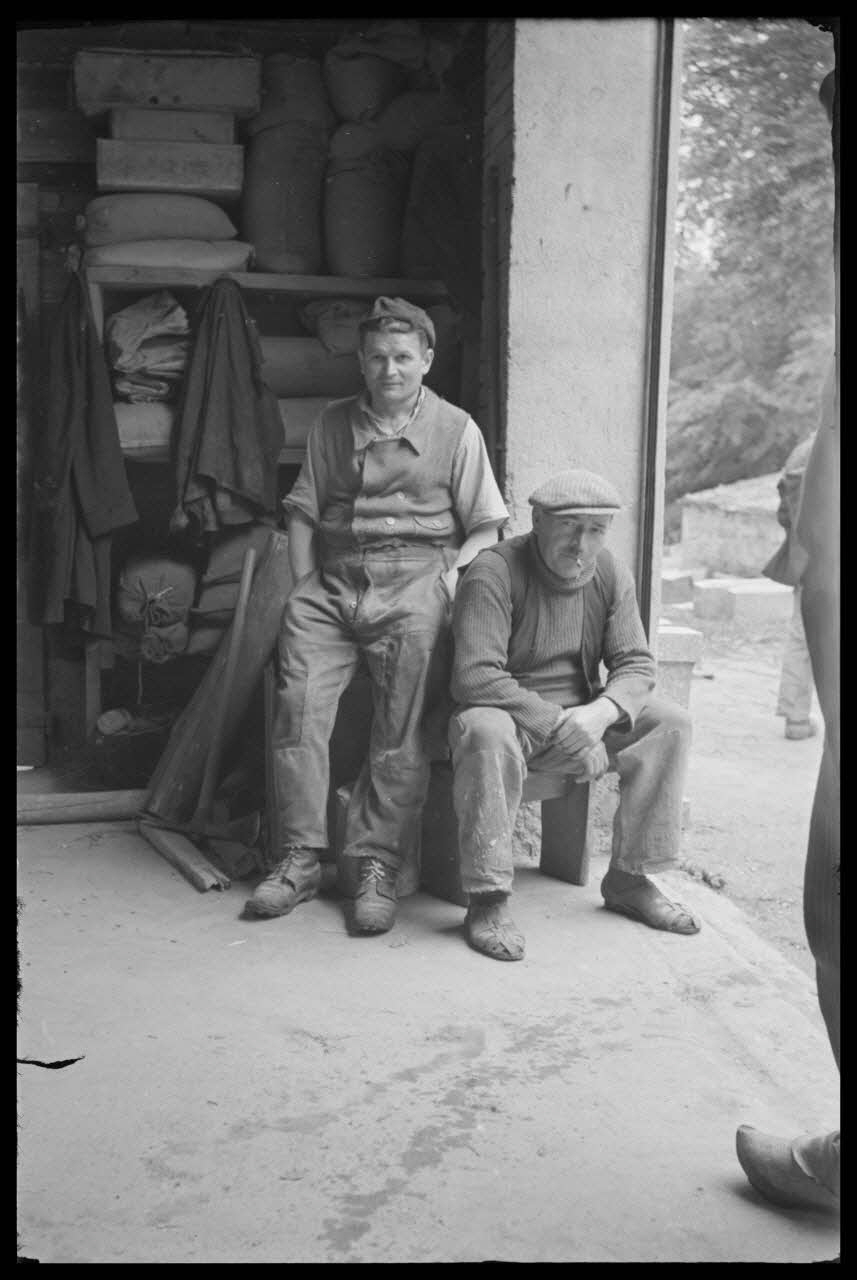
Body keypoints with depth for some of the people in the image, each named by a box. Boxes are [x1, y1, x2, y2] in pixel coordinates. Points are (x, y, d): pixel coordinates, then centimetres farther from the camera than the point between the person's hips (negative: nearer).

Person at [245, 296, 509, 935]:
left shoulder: (457, 429, 11)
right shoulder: (333, 424, 20)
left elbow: (487, 527, 8)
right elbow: (303, 511, 19)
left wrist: (449, 575, -8)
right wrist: (304, 583, 6)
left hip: (415, 578, -2)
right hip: (333, 584, 3)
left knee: (403, 721, -20)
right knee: (300, 697, -18)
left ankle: (379, 865, -15)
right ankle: (300, 857, -12)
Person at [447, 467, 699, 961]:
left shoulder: (612, 575, 1)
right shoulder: (494, 573, -19)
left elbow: (637, 665, 0)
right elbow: (475, 677, -27)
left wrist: (600, 713, -23)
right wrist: (560, 725, -28)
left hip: (582, 714, 6)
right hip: (509, 713, -6)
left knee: (671, 723, -10)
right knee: (486, 732, -39)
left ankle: (629, 878, 0)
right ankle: (488, 900, -28)